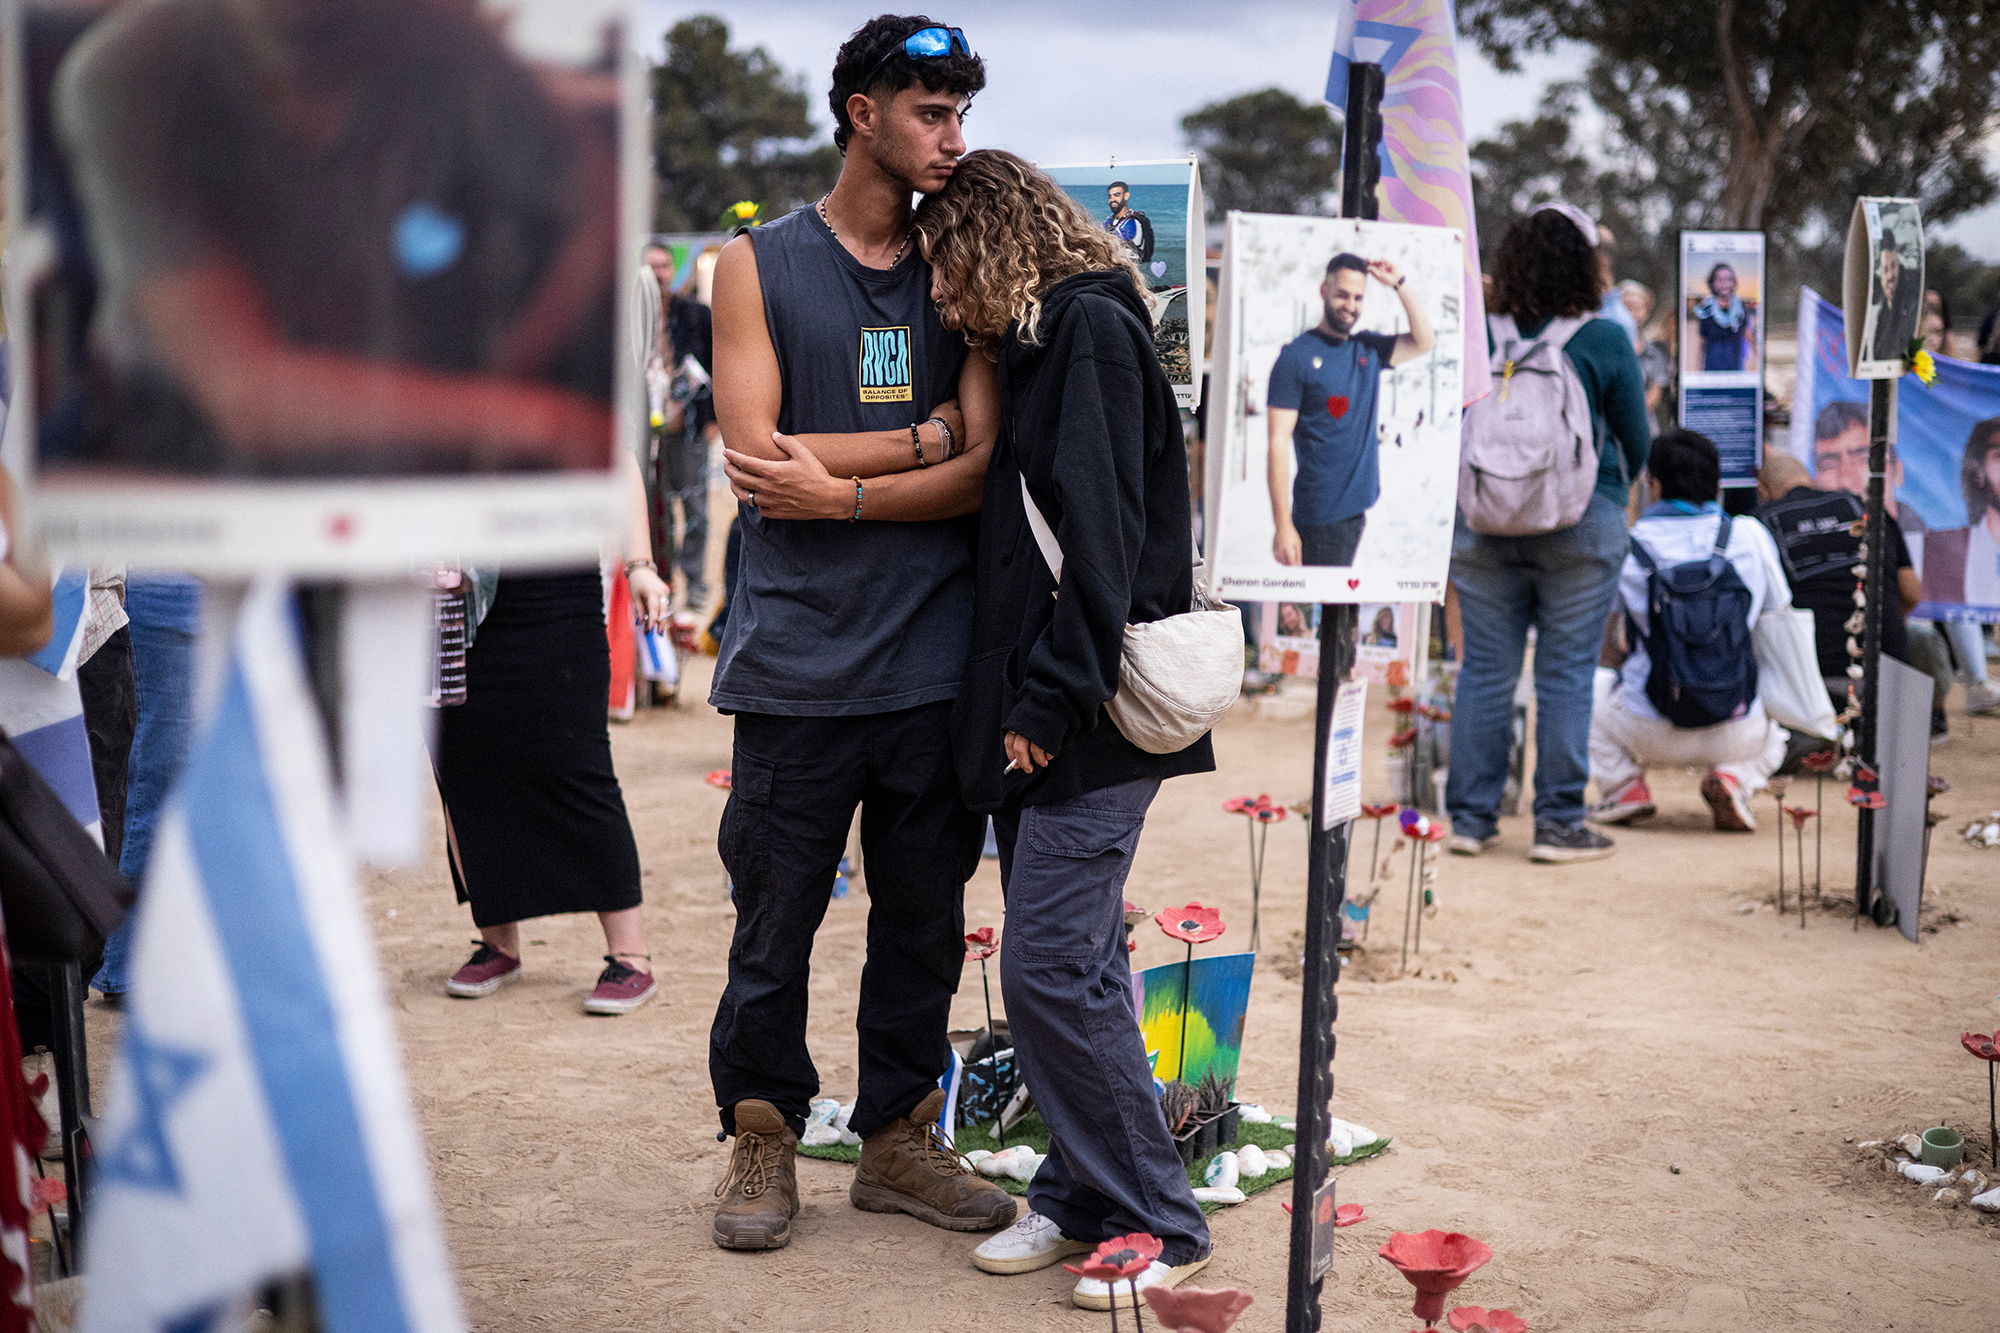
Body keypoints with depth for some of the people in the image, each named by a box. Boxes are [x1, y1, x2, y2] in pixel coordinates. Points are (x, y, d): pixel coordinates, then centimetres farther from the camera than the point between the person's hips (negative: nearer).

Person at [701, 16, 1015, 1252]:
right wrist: (925, 436, -6)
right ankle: (763, 1137, 22)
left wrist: (841, 489, -15)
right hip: (801, 661, -2)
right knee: (775, 920, 5)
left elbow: (986, 470, -4)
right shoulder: (759, 265, 3)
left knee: (924, 917, 10)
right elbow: (757, 455, -10)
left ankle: (900, 1134, 26)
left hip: (936, 661, 2)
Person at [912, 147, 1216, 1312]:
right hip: (1040, 712, 9)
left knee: (1053, 970, -9)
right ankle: (1084, 1200, 21)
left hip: (1092, 716, -9)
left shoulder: (1092, 331, -10)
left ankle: (1158, 1223, 2)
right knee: (1077, 963, 12)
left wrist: (1051, 699, -18)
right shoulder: (1046, 342, 19)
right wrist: (1016, 706, 13)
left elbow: (1100, 532, -18)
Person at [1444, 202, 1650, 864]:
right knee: (1566, 673, 3)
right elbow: (1636, 440, 2)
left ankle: (1471, 816, 13)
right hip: (1581, 523, -2)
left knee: (1486, 669, 8)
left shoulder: (1477, 337, -2)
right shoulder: (1606, 341, -7)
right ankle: (1558, 822, 7)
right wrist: (1615, 482, 23)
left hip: (1484, 523, 2)